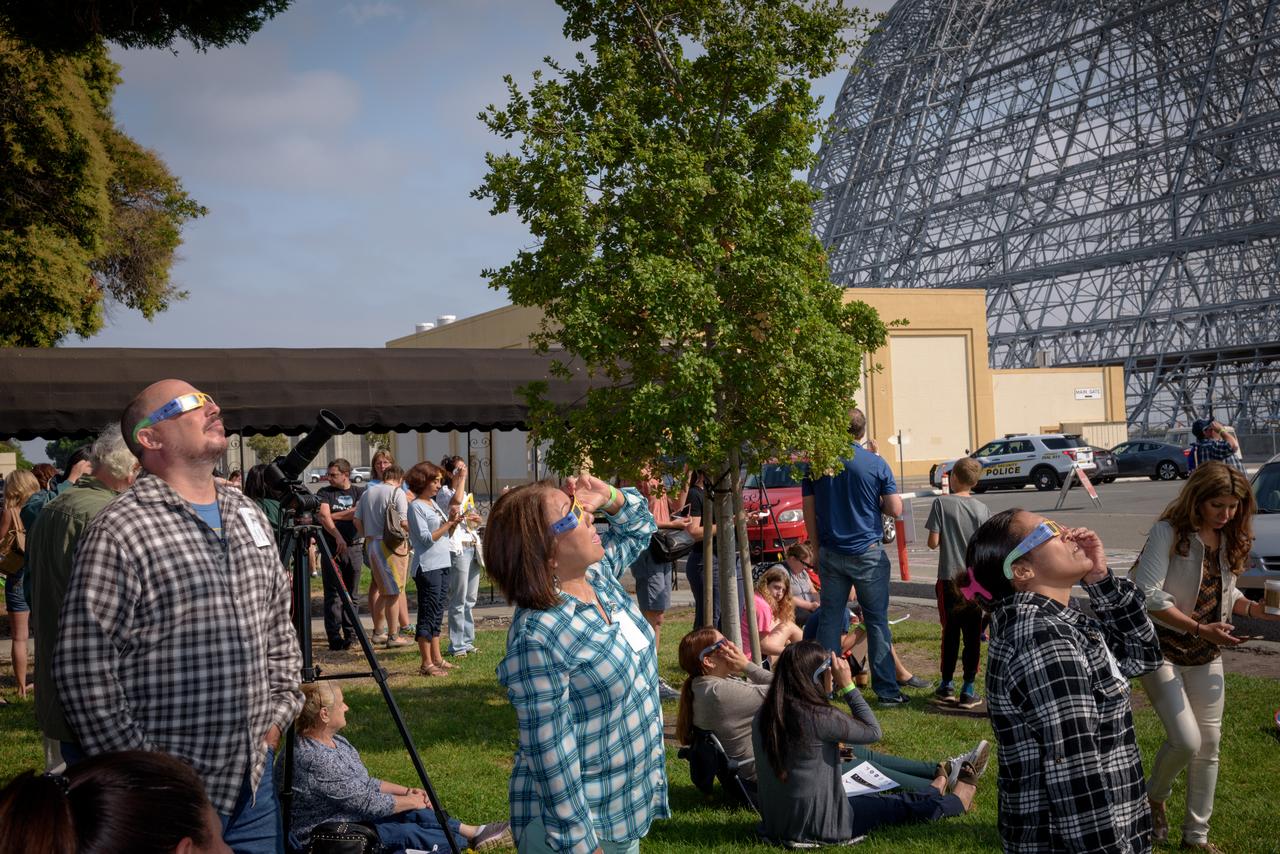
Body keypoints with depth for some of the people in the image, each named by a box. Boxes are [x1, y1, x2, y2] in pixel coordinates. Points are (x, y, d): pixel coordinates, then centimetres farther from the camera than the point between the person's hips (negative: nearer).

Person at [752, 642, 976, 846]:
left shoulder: (763, 716, -5)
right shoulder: (817, 718, -25)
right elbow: (873, 732, -10)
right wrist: (847, 685, -9)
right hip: (818, 827, -7)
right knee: (898, 806, 19)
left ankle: (933, 793, 56)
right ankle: (957, 802, 46)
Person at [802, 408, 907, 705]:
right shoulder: (875, 463, -7)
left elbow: (809, 512, 3)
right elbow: (895, 509, -7)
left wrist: (817, 549, 13)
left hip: (831, 554, 2)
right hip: (868, 553, -2)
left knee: (829, 620, 9)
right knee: (877, 621, 3)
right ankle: (887, 690, 4)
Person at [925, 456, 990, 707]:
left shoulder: (941, 503, -8)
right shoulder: (982, 509, -1)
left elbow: (933, 542, -11)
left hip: (950, 578, -1)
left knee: (950, 632, 11)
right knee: (973, 635, 5)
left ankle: (947, 685, 18)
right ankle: (968, 690, 6)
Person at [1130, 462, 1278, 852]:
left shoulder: (1228, 539, 3)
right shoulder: (1169, 532, -17)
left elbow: (1224, 591, 15)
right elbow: (1147, 594, -23)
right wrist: (1199, 627, -29)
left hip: (1206, 656, 7)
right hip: (1163, 648, -6)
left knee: (1209, 745, 9)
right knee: (1186, 741, -15)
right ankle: (1155, 797, 16)